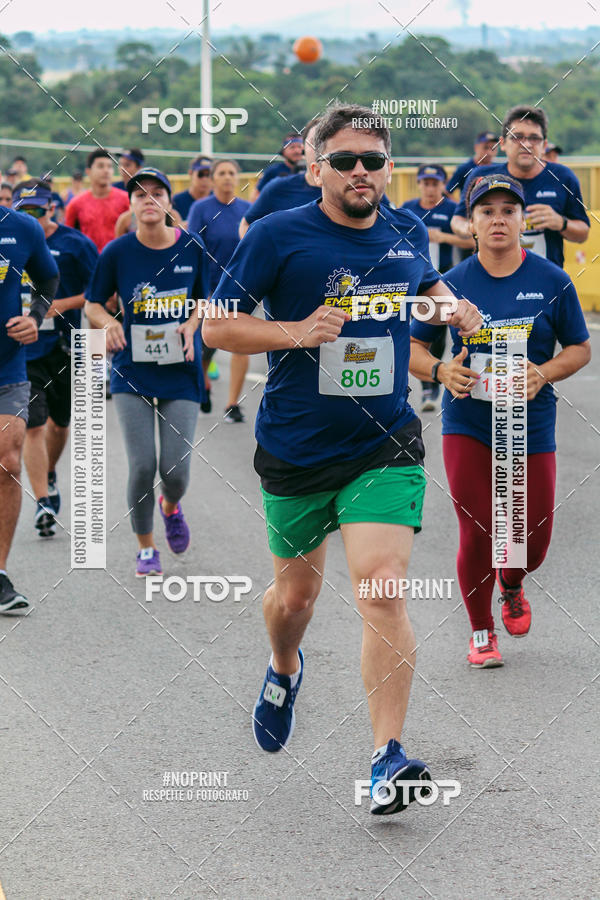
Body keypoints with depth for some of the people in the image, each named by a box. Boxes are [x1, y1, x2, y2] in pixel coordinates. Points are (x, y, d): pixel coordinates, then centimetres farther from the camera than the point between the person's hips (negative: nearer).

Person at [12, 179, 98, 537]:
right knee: (33, 426, -10)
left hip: (64, 347, 0)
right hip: (22, 349, 0)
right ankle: (43, 501, -9)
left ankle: (49, 476, 44)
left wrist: (60, 305, -15)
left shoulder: (75, 244, -6)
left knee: (59, 422, 16)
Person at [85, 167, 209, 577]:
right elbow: (93, 304, 5)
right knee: (142, 466, -7)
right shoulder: (117, 252, -7)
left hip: (181, 371, 1)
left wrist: (192, 323, -8)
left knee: (176, 469, -3)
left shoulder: (192, 248, -4)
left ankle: (171, 506, 35)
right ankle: (146, 548, 15)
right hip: (133, 372, -1)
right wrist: (109, 323, -17)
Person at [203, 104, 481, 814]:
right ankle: (284, 671, 52)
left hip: (385, 446, 1)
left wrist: (451, 307, 10)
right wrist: (299, 332, -22)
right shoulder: (277, 237, -10)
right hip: (296, 449, -1)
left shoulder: (407, 233, 4)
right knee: (294, 594, 16)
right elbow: (216, 326, -9)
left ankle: (388, 759, -16)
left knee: (381, 587, -17)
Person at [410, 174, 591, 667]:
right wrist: (441, 371, -15)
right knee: (477, 534, -5)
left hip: (532, 426, 1)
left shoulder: (552, 282, -3)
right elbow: (411, 345, 5)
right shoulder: (452, 284, -3)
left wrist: (543, 374, -14)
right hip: (468, 426, -1)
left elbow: (580, 348, 5)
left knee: (534, 535, 4)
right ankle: (481, 631, 17)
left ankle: (512, 587, 41)